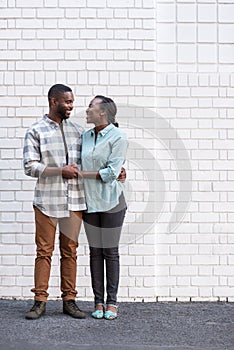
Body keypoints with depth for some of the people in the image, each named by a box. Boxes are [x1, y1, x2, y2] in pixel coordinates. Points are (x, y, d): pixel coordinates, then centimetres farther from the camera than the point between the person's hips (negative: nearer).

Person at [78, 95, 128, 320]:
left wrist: (83, 173, -10)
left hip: (111, 202, -5)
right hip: (90, 201, 5)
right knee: (95, 252, 7)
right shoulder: (85, 137, 10)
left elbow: (111, 172, -14)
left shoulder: (118, 137, -8)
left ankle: (112, 302, 11)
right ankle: (98, 302, 14)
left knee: (110, 252, 2)